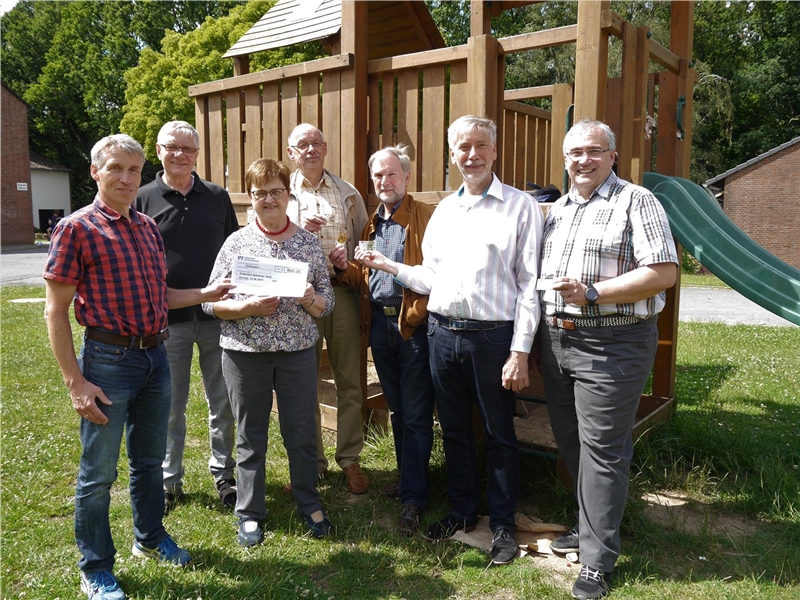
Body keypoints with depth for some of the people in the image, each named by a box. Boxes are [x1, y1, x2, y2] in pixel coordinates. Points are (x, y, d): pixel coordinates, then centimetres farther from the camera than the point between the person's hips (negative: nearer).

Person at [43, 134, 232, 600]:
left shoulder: (148, 228, 10)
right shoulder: (77, 228, -9)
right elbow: (56, 310, -10)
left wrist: (206, 294, 7)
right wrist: (75, 382, -15)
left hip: (155, 357, 6)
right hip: (108, 360, -6)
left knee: (149, 459, 20)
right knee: (99, 471, 7)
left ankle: (151, 537, 40)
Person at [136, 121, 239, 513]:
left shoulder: (217, 197, 6)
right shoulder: (144, 199, 2)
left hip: (217, 315, 1)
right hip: (168, 318, -1)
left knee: (222, 403, 10)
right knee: (170, 407, 10)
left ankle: (223, 474, 27)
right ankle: (170, 481, 27)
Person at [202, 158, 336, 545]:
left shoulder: (309, 242, 4)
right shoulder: (236, 242, 0)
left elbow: (327, 302, 5)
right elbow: (211, 302, -2)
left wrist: (310, 300, -17)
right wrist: (249, 307, -19)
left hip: (298, 351, 1)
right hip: (245, 353, -1)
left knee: (302, 433, 9)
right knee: (250, 436, 10)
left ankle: (309, 505, 30)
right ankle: (250, 513, 28)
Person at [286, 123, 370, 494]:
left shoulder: (348, 193, 12)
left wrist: (352, 267, -9)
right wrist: (297, 226, -13)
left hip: (342, 292, 1)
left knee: (349, 380, 5)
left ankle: (350, 458, 19)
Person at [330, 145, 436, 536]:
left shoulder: (426, 217, -6)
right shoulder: (372, 224, 15)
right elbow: (363, 281, 17)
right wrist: (344, 268, -2)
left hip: (414, 324, -7)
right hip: (380, 324, 7)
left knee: (415, 414, 0)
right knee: (397, 410, 16)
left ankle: (413, 498, 10)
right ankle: (410, 478, 31)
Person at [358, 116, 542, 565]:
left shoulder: (521, 207, -4)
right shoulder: (444, 210, 12)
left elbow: (529, 285, -8)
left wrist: (520, 351, -13)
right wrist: (389, 266, 7)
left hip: (492, 336, -5)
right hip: (443, 332, 5)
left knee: (500, 434, 9)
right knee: (454, 430, 17)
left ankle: (503, 524, 27)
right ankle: (463, 511, 35)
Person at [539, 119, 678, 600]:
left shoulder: (636, 202, -7)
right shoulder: (558, 209, 15)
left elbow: (664, 272, -16)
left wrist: (593, 294, -22)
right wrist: (541, 328, 8)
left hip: (611, 344, -7)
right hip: (557, 340, 7)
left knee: (601, 451, -1)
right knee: (571, 442, 16)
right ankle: (591, 527, 36)